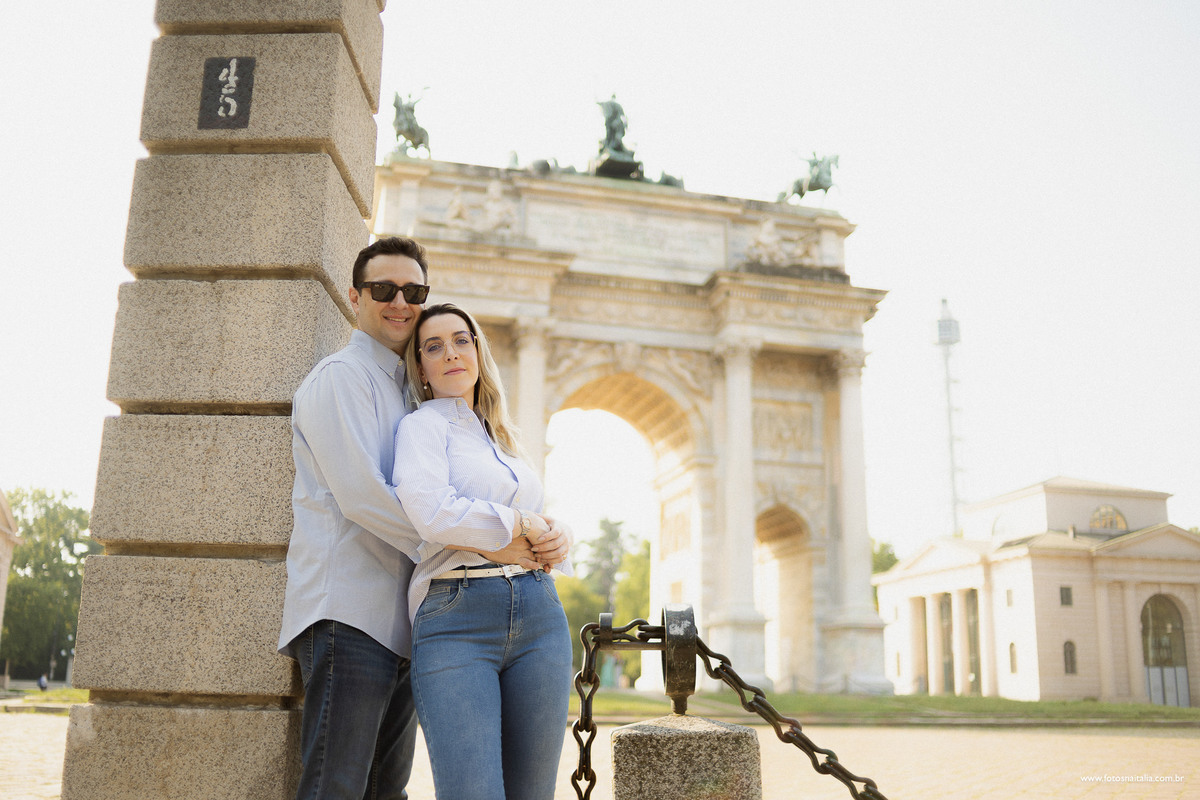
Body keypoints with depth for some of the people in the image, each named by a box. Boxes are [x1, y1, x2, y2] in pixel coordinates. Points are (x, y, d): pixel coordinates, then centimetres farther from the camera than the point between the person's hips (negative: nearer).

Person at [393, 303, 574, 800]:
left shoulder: (500, 439, 24)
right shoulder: (421, 426, 3)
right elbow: (432, 513, -15)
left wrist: (549, 545, 8)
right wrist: (520, 524, -3)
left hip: (538, 616, 6)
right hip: (456, 622, -6)